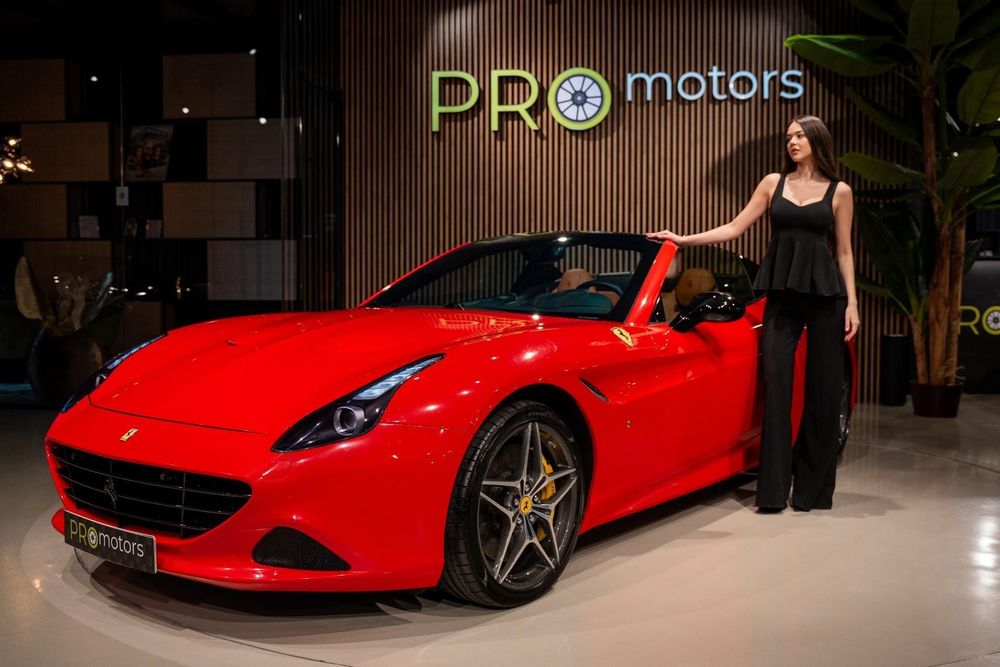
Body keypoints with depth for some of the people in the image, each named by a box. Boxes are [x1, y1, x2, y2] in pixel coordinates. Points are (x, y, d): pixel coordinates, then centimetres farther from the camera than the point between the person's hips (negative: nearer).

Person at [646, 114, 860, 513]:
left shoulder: (839, 192, 8)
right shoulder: (773, 183, 11)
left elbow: (844, 252, 7)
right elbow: (734, 229, 9)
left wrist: (852, 303, 0)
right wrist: (683, 240, 1)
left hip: (825, 291, -1)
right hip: (782, 292, 1)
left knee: (822, 387, 1)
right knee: (776, 381, -6)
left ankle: (813, 488, 12)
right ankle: (774, 489, -2)